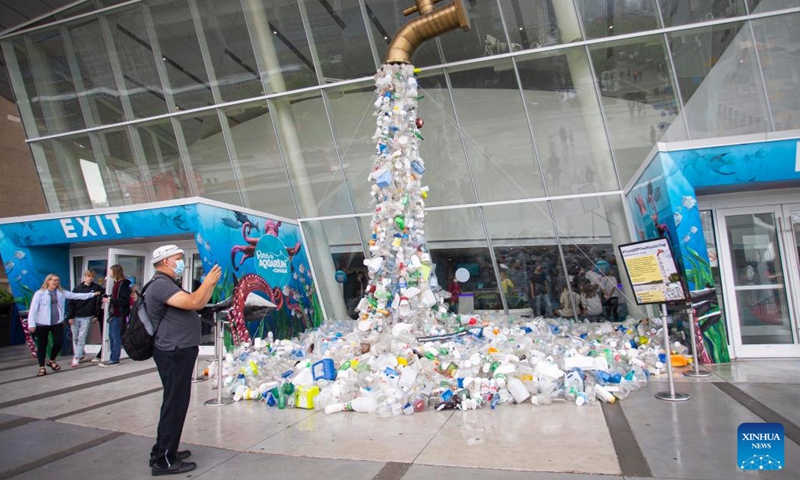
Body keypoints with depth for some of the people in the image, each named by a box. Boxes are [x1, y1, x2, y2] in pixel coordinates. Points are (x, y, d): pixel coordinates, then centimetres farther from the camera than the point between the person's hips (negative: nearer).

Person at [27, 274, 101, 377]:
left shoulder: (61, 292, 8)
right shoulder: (39, 293, -7)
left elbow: (75, 296, 10)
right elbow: (33, 309, -10)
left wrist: (92, 294, 7)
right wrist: (31, 324, -16)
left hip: (57, 322, 4)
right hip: (42, 324, -4)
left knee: (58, 342, 2)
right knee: (42, 345, 3)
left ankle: (51, 361, 28)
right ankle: (42, 368, 12)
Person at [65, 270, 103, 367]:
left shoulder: (97, 288, -1)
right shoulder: (77, 288, 1)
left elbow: (98, 302, 3)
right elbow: (70, 303, 1)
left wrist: (96, 315, -1)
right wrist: (70, 317, -4)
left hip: (87, 317, -2)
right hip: (75, 317, 2)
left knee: (81, 338, -5)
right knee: (75, 338, 10)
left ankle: (76, 359, -3)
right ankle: (81, 354, 26)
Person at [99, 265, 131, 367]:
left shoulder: (123, 284, -13)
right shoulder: (116, 283, 17)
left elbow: (124, 300, -20)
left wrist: (110, 300, -20)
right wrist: (108, 298, 8)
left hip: (118, 314, -10)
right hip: (113, 313, 10)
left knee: (116, 336, -6)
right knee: (111, 336, 12)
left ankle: (115, 360, -1)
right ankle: (112, 358, 18)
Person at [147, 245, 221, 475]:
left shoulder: (169, 285, 18)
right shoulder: (161, 285, -17)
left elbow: (198, 303, 19)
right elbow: (192, 303, -28)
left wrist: (211, 283, 9)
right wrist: (208, 281, -14)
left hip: (179, 352, 11)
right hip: (174, 354, -11)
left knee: (176, 403, 18)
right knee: (174, 404, -6)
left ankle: (164, 451, 28)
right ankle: (163, 461, 1)